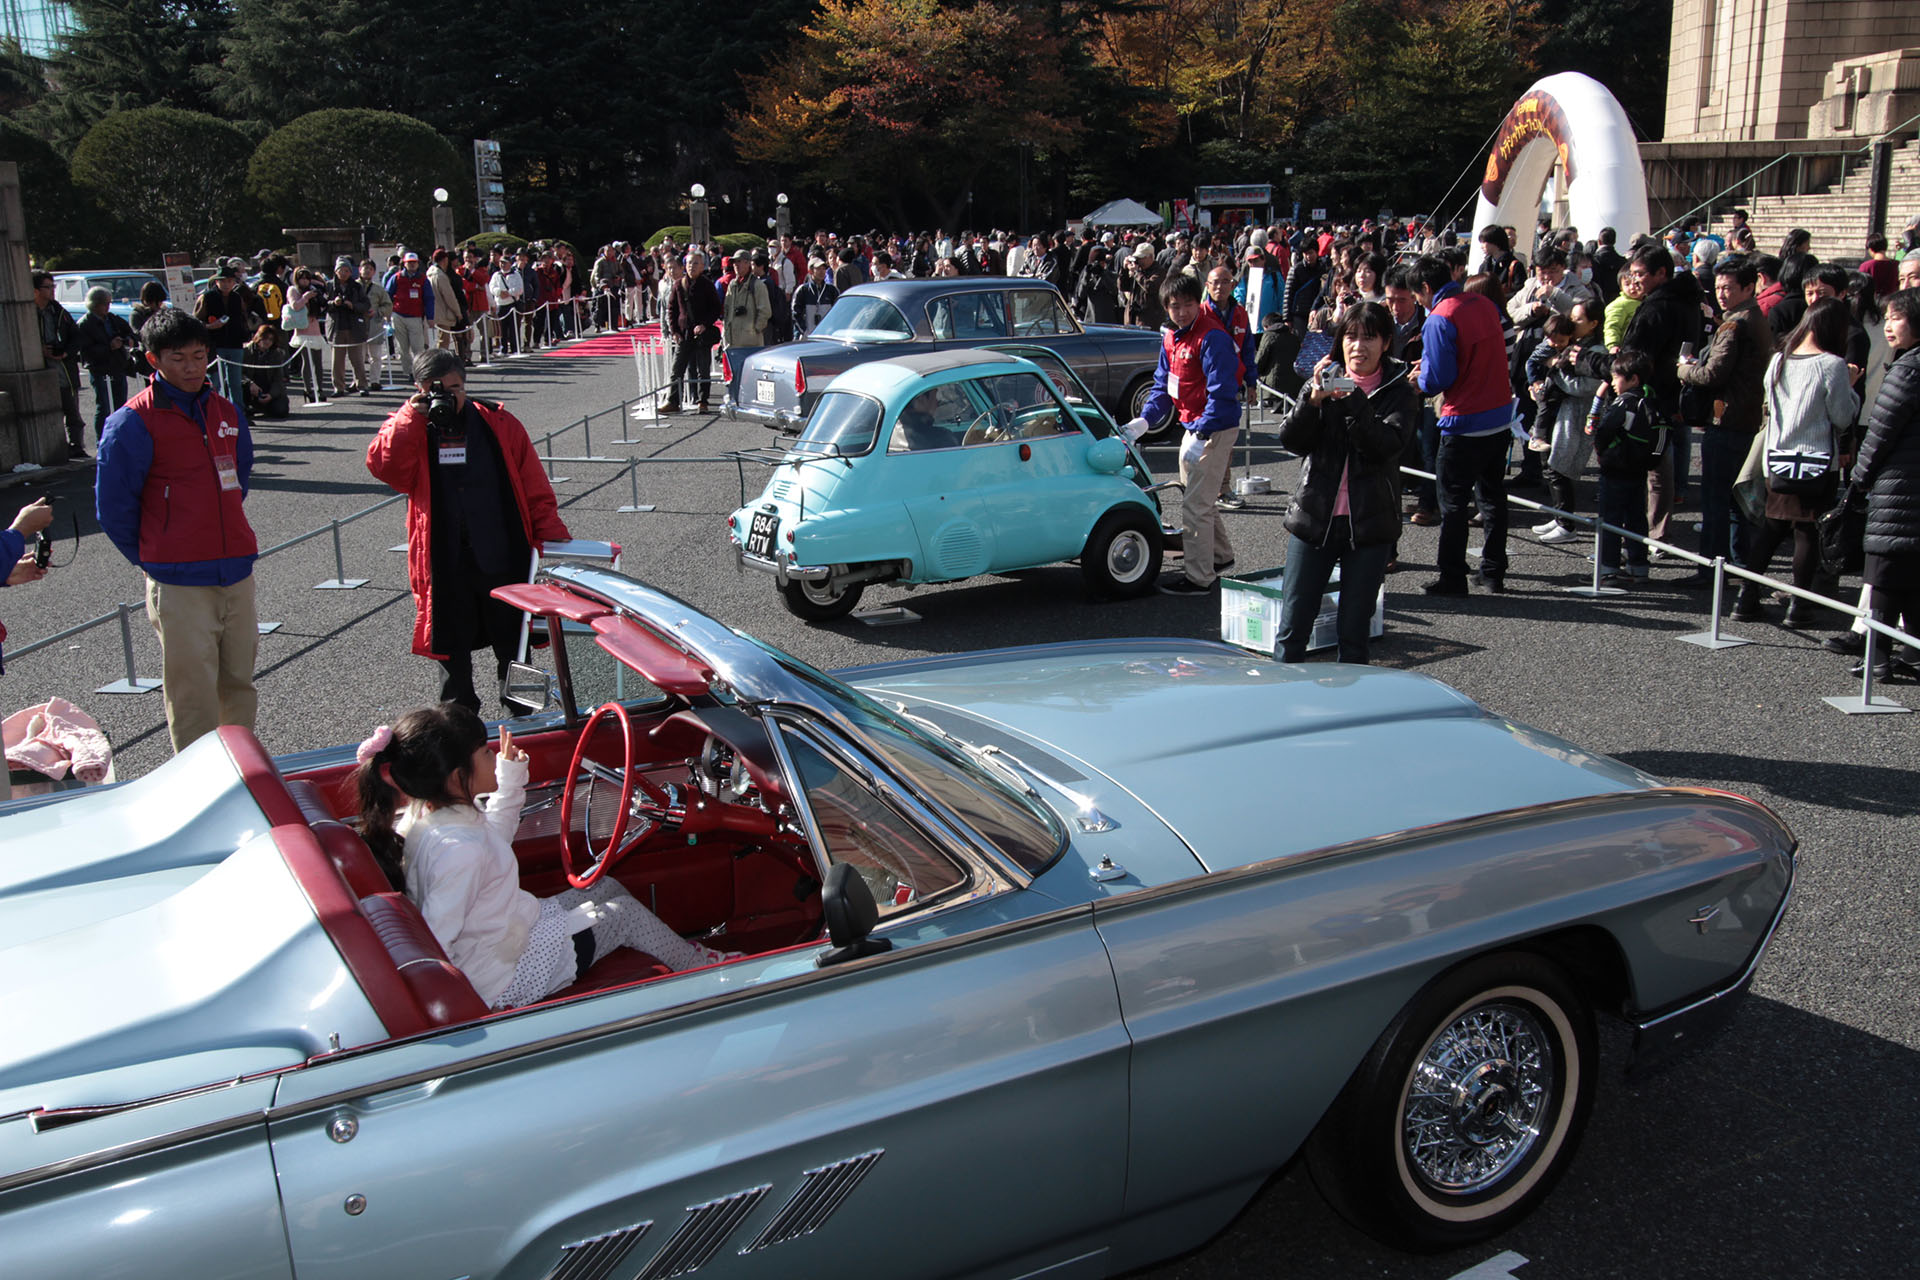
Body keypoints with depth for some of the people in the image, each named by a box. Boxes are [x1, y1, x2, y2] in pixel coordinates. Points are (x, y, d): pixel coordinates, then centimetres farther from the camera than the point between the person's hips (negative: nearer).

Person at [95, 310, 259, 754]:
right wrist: (151, 561, 4)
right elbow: (112, 505, -3)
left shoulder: (226, 411, 11)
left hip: (237, 572, 5)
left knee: (239, 684, 12)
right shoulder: (133, 421, -7)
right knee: (193, 694, -2)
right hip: (179, 583, -5)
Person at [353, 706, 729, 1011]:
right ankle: (698, 965, 30)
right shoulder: (458, 850, -36)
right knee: (623, 913, 5)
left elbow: (493, 841, 13)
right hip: (505, 977, -9)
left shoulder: (424, 814, -6)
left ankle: (676, 950, 38)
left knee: (607, 888, 19)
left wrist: (509, 779, 6)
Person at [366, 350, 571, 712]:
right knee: (451, 650, 10)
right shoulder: (408, 431, 5)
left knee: (512, 643, 10)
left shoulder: (500, 425, 4)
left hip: (503, 559, 0)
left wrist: (551, 533, -5)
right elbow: (383, 467, -16)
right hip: (444, 563, 0)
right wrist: (412, 416, -16)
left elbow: (534, 487, 4)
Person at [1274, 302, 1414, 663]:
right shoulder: (1325, 382, 7)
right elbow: (1292, 441, -5)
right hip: (1314, 518, 2)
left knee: (1353, 633, 5)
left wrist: (1354, 401, -24)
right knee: (1292, 628, 2)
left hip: (1369, 525, -1)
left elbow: (1387, 446, -16)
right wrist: (1314, 399, -20)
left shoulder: (1399, 392, 1)